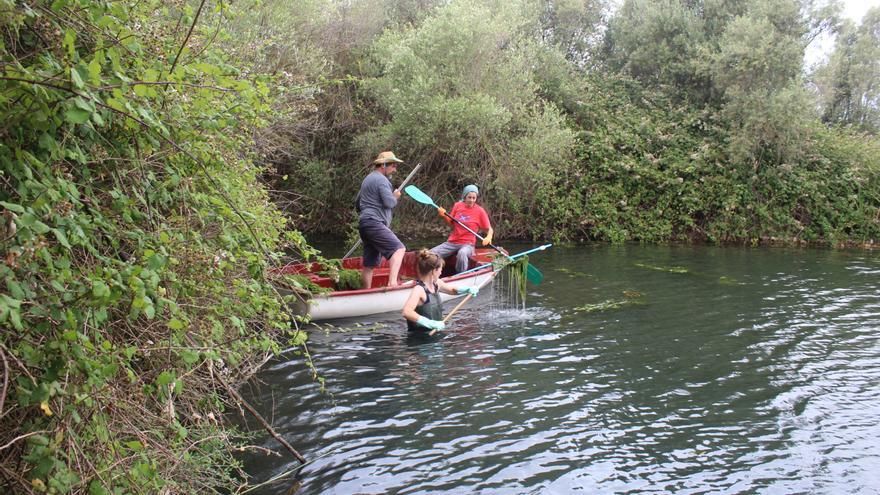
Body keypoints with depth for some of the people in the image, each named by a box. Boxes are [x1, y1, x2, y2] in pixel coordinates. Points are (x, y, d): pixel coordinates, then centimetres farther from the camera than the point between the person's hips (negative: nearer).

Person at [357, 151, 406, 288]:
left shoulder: (367, 179, 25)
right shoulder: (381, 180, -8)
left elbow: (358, 203, 33)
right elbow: (389, 203, -17)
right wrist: (395, 197, 2)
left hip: (364, 224, 10)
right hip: (374, 224, -10)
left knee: (370, 264, 10)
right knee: (399, 248, -20)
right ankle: (392, 281, -35)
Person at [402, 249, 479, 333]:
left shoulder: (436, 284, 6)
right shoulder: (418, 289, -20)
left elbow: (452, 290, 28)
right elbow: (406, 312, -36)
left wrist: (468, 289, 10)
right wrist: (431, 323, -40)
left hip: (435, 332, 8)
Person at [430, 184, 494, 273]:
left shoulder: (480, 211, -5)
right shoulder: (457, 205, 3)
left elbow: (489, 229, 1)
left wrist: (488, 237, -21)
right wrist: (444, 215, -6)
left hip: (467, 244, -4)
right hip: (451, 242, 4)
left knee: (462, 253, -40)